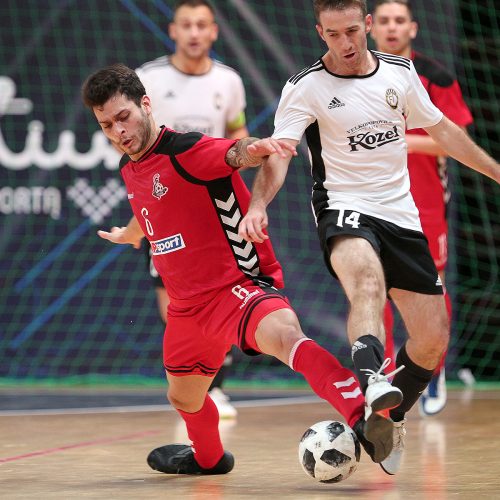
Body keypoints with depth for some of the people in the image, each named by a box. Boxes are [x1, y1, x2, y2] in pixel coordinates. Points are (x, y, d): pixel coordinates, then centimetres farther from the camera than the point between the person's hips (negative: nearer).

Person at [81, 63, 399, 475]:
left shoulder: (185, 151, -15)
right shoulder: (132, 172, 11)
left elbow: (234, 153, -38)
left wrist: (252, 148, -62)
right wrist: (127, 234, 58)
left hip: (239, 286, -9)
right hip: (189, 306, 9)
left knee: (282, 334, -40)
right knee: (183, 398, 26)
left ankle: (362, 411, -66)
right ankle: (208, 457, 60)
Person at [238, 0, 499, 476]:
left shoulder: (400, 72, 6)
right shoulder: (305, 87, -7)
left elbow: (441, 129, 19)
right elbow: (278, 153, -17)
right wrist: (257, 204, -36)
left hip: (401, 216, 5)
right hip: (344, 210, -5)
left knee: (433, 341, 2)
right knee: (367, 282, -39)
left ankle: (390, 418, 29)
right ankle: (368, 389, -61)